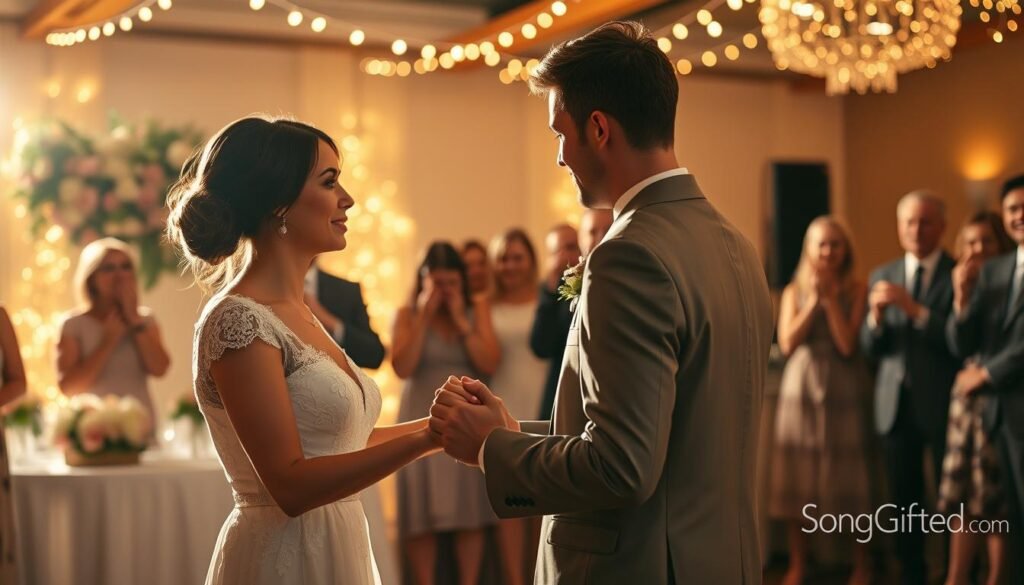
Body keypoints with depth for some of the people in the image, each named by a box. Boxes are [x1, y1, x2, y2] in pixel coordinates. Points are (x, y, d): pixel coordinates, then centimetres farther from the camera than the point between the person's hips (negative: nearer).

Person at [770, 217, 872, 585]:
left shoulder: (856, 290, 0)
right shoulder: (794, 292, 7)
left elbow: (848, 344, -10)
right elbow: (787, 344, -6)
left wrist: (831, 297, -11)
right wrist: (814, 300, -10)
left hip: (843, 390, -2)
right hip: (801, 389, 2)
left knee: (850, 476, 1)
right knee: (798, 475, 4)